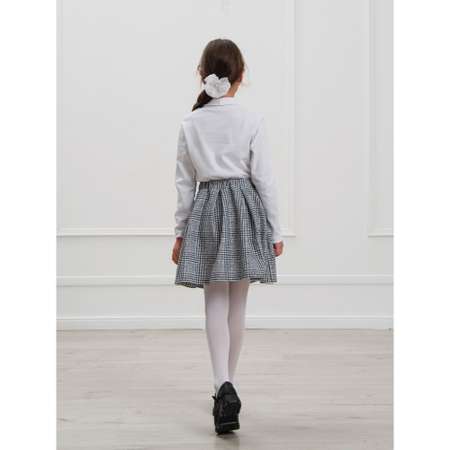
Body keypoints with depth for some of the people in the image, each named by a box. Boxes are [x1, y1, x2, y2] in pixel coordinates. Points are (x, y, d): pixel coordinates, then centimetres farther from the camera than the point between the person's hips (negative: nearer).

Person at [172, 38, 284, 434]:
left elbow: (185, 183, 5)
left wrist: (181, 232, 13)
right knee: (238, 303, 11)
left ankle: (224, 386, -16)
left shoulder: (191, 124, 1)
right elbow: (264, 179, -5)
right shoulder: (252, 121, -6)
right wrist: (275, 230, 3)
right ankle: (227, 385, 22)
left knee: (216, 302, 3)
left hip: (206, 210, 1)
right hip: (245, 207, -1)